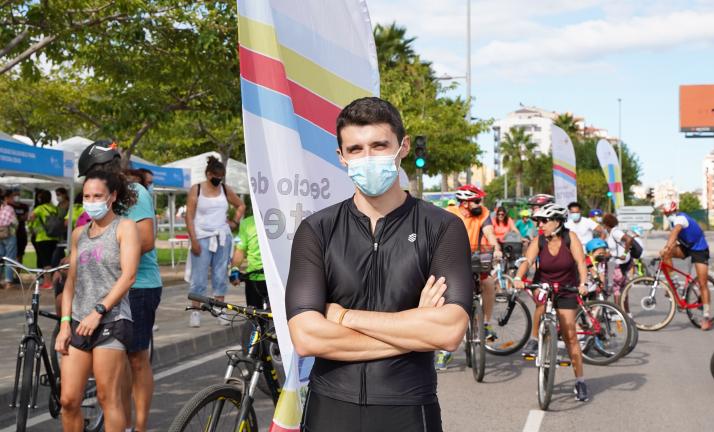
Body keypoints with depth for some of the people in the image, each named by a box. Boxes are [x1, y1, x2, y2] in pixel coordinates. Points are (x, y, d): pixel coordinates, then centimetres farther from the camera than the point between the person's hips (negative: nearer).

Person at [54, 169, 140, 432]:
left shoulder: (125, 227, 0)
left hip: (111, 321, -5)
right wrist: (64, 324, 6)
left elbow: (128, 276, -10)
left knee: (108, 399, -4)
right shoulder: (79, 233, 16)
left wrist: (98, 311, -16)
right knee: (68, 400, 2)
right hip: (78, 323, 5)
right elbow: (71, 282, 16)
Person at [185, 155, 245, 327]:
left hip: (222, 237, 3)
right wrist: (193, 240, -11)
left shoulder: (225, 190, 9)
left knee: (221, 275, 6)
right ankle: (195, 312, 2)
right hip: (202, 237, -3)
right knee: (199, 277, -4)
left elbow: (241, 205, 25)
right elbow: (189, 217, -4)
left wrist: (234, 221, 9)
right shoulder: (196, 189, -1)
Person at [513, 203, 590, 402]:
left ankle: (580, 381, 6)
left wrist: (583, 284, -40)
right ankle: (534, 340, -16)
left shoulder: (570, 237, -14)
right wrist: (518, 278, -44)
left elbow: (581, 261, -24)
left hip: (567, 291, -1)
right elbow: (527, 261, -25)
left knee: (570, 335, -4)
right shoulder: (539, 241, -11)